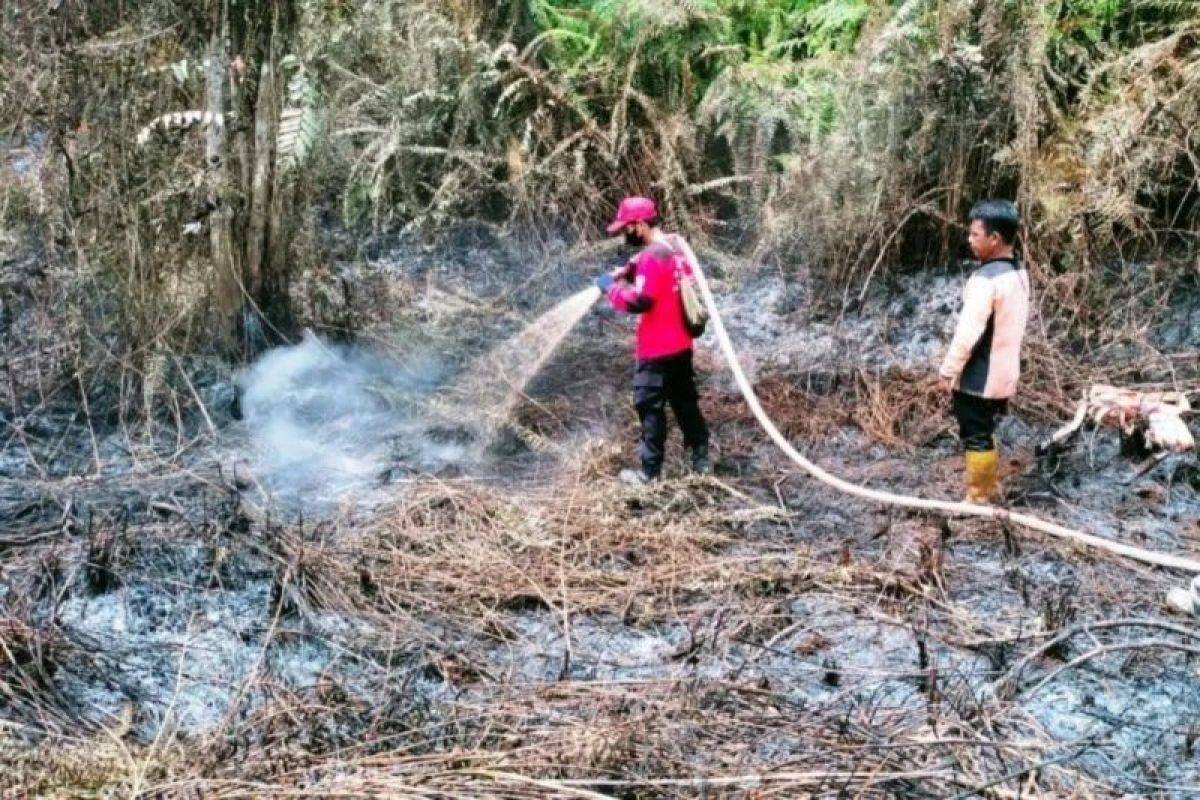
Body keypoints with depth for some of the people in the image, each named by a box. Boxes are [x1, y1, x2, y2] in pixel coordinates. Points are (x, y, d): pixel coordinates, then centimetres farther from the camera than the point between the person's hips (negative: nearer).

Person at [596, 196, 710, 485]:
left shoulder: (653, 256, -23)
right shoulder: (676, 245, 7)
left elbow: (640, 300, -26)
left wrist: (612, 288, -13)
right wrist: (628, 271, 4)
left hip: (657, 350, -9)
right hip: (681, 343, 9)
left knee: (651, 408, 1)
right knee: (685, 402, 18)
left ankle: (650, 472, 7)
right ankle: (700, 459, 26)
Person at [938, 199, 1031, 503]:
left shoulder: (986, 279, -23)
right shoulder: (1019, 274, 6)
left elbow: (968, 332, -24)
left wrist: (949, 370, -14)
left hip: (978, 378, -9)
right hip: (1002, 373, 9)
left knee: (976, 439, 3)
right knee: (984, 435, 21)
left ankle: (977, 500, 13)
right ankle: (989, 491, 32)